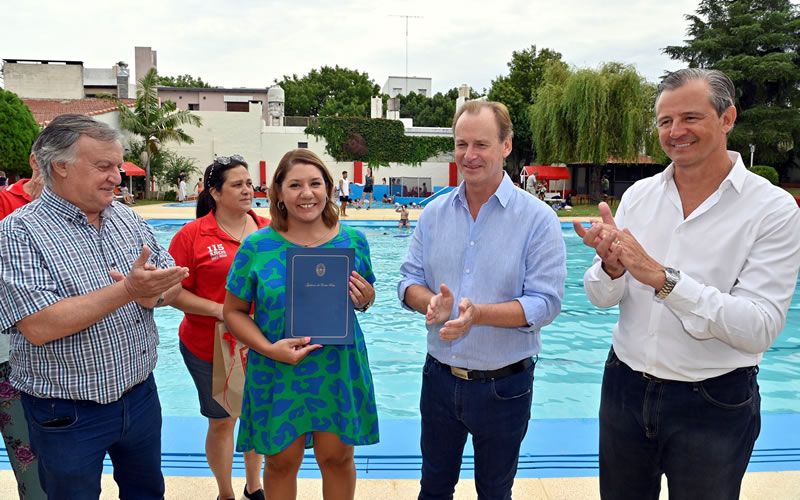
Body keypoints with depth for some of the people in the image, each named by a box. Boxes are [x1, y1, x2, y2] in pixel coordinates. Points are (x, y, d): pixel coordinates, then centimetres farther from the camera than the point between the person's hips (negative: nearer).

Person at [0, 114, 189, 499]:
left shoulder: (128, 219, 3)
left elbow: (173, 281, 5)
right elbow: (39, 327, -25)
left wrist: (155, 292, -18)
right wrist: (127, 290, -27)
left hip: (141, 396, 5)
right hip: (67, 416, -4)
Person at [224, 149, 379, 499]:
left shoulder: (353, 240, -2)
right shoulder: (257, 246, -8)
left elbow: (365, 297, 11)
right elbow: (234, 311, -2)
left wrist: (364, 299, -13)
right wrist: (270, 349, -17)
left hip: (339, 367, 1)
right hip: (276, 373, -1)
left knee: (337, 457, 11)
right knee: (281, 462, 12)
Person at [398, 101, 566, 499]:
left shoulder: (538, 218, -12)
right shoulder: (434, 212, 1)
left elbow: (545, 303, -16)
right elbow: (409, 280, 3)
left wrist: (477, 313, -30)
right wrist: (431, 303, -20)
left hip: (504, 386, -3)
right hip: (439, 377, 4)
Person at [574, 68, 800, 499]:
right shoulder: (639, 195, -1)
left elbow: (760, 328, -21)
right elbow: (602, 299, 0)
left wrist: (664, 278, -29)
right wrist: (611, 267, -22)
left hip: (714, 405, -3)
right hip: (625, 387, 4)